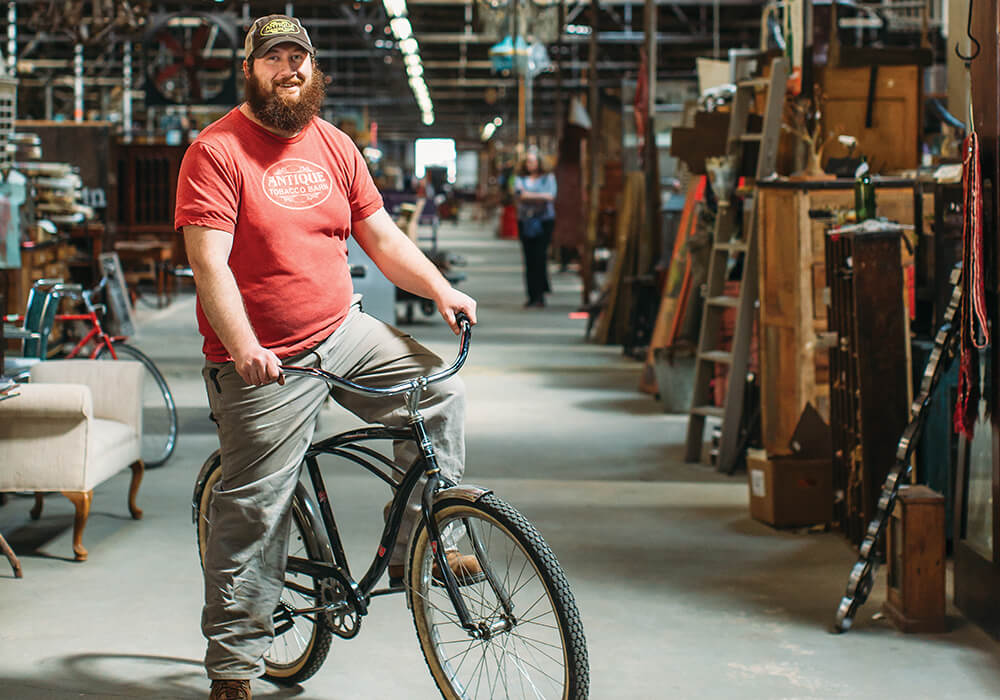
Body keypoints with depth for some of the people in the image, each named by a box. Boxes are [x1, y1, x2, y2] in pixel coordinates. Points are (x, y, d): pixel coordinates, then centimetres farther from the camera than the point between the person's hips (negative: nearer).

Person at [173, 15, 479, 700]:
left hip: (344, 332, 6)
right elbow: (209, 262, -19)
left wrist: (441, 289, 0)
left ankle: (416, 546, 6)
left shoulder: (334, 146, 8)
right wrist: (243, 347, -30)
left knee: (441, 391, -6)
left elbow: (382, 236, 13)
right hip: (265, 363, -6)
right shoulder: (217, 150, -11)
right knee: (253, 514, -2)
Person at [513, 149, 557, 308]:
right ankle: (532, 296, 3)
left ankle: (540, 295, -12)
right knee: (529, 258, -1)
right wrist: (541, 197, -12)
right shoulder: (520, 179, 15)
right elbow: (518, 195, -2)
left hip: (544, 221, -3)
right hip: (525, 221, 3)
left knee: (540, 257, -12)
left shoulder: (548, 178, 8)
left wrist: (529, 196, -7)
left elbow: (550, 196, -6)